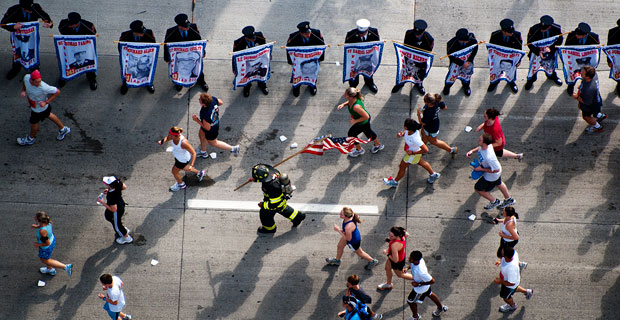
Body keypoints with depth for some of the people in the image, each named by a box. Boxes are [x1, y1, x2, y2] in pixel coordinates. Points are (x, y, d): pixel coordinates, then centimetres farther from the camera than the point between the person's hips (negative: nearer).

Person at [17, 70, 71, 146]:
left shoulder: (43, 87, -44)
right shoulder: (26, 77, -27)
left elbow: (57, 91, -30)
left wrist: (46, 102, -33)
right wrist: (23, 90, -18)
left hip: (40, 108, -6)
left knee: (34, 122, 19)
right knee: (48, 115, 29)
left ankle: (31, 138, 53)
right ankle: (63, 129, 54)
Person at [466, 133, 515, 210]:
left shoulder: (489, 157, -48)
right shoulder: (482, 146, -24)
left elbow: (496, 170, -34)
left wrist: (481, 169, -28)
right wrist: (472, 151, -13)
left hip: (492, 175, -8)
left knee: (478, 189, 15)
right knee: (498, 184, 34)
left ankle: (494, 201, 38)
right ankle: (508, 199, 60)